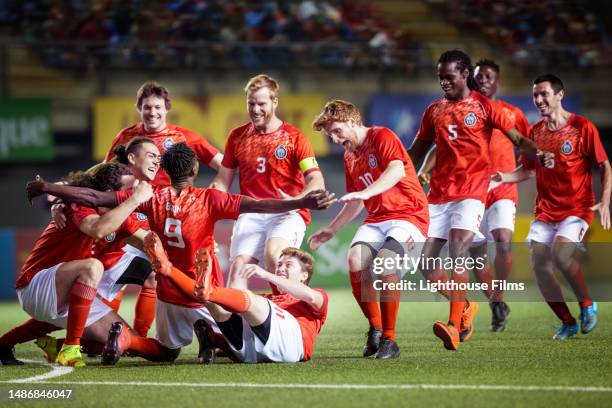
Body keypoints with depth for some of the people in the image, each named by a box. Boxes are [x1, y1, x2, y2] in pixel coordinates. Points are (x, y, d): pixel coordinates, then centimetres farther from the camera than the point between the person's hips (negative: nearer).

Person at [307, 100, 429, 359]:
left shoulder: (381, 137, -6)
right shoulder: (349, 157, 18)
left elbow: (397, 170, -26)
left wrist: (366, 192, -38)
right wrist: (332, 230, 25)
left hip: (408, 214, -7)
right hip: (377, 218, 7)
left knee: (384, 260, -31)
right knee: (355, 258, -21)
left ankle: (389, 339, -20)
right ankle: (375, 328, -5)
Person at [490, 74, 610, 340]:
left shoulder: (582, 127, -6)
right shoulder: (535, 132, 7)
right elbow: (528, 169, 17)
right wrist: (503, 178, -2)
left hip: (576, 208, -5)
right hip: (545, 210, 5)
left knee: (560, 253, -27)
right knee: (539, 264, -6)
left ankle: (588, 306, -5)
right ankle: (568, 323, 8)